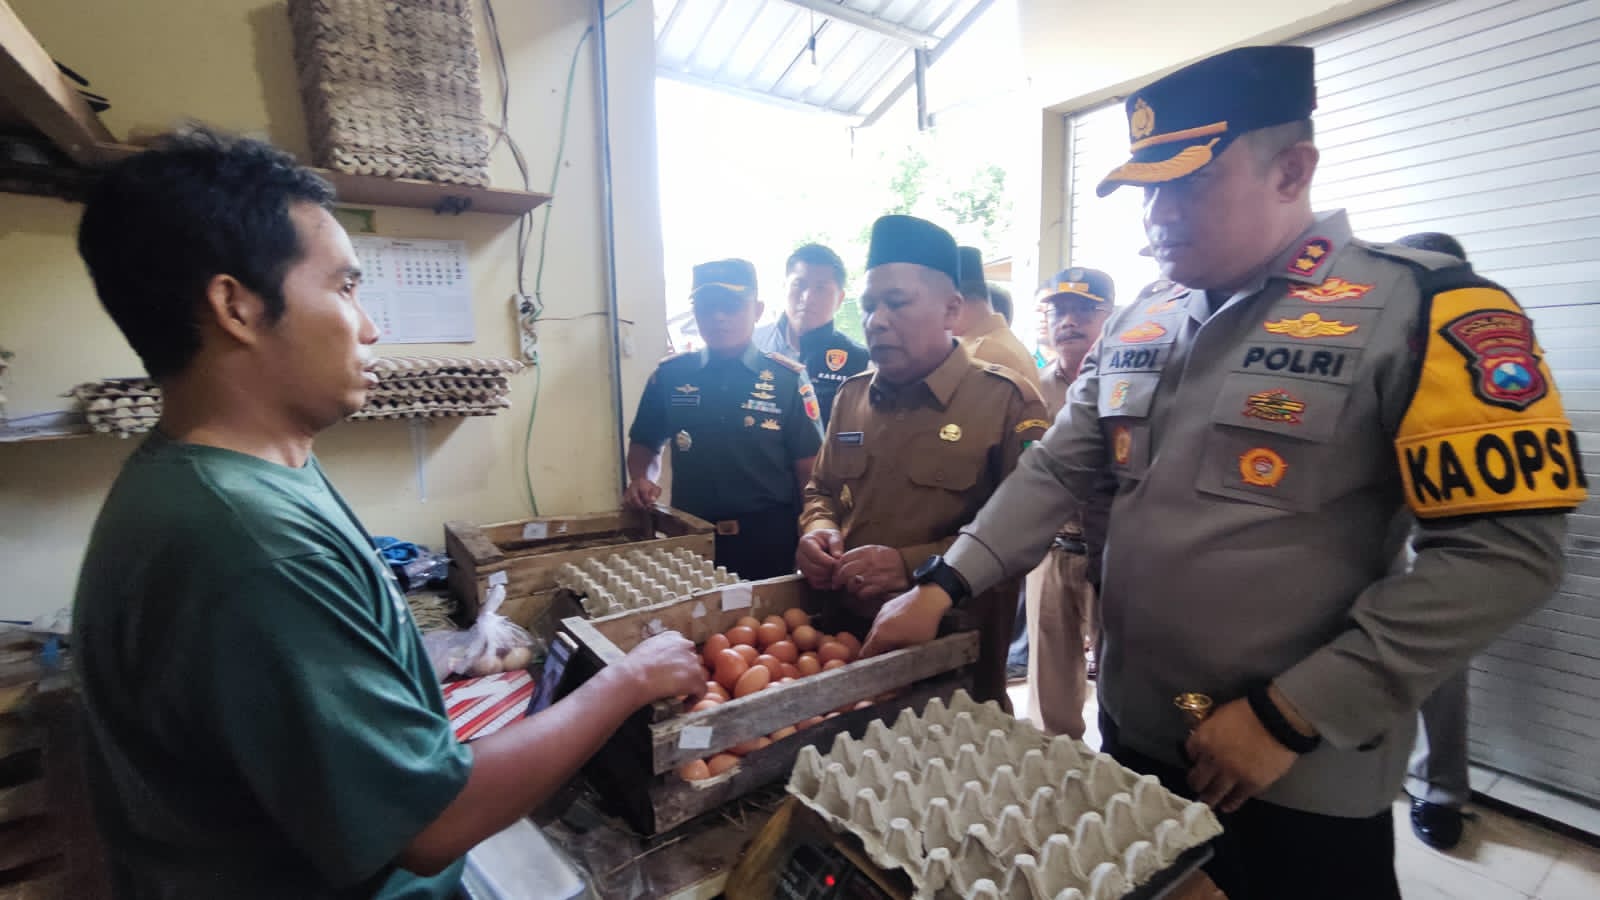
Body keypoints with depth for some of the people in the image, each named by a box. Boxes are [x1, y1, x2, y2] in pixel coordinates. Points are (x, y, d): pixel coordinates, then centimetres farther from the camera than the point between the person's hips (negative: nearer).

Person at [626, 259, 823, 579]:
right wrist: (642, 479, -6)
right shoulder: (669, 375, 1)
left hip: (769, 541, -2)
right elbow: (644, 443, 13)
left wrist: (809, 545, -7)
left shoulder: (788, 379, -6)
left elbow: (808, 472, -4)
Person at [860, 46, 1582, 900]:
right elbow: (1055, 471, 3)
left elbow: (1502, 549, -16)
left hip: (1303, 781, -5)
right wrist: (942, 586, -8)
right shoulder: (1136, 325, 3)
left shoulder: (1421, 308, -13)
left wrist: (1287, 716, -19)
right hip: (1132, 736, 5)